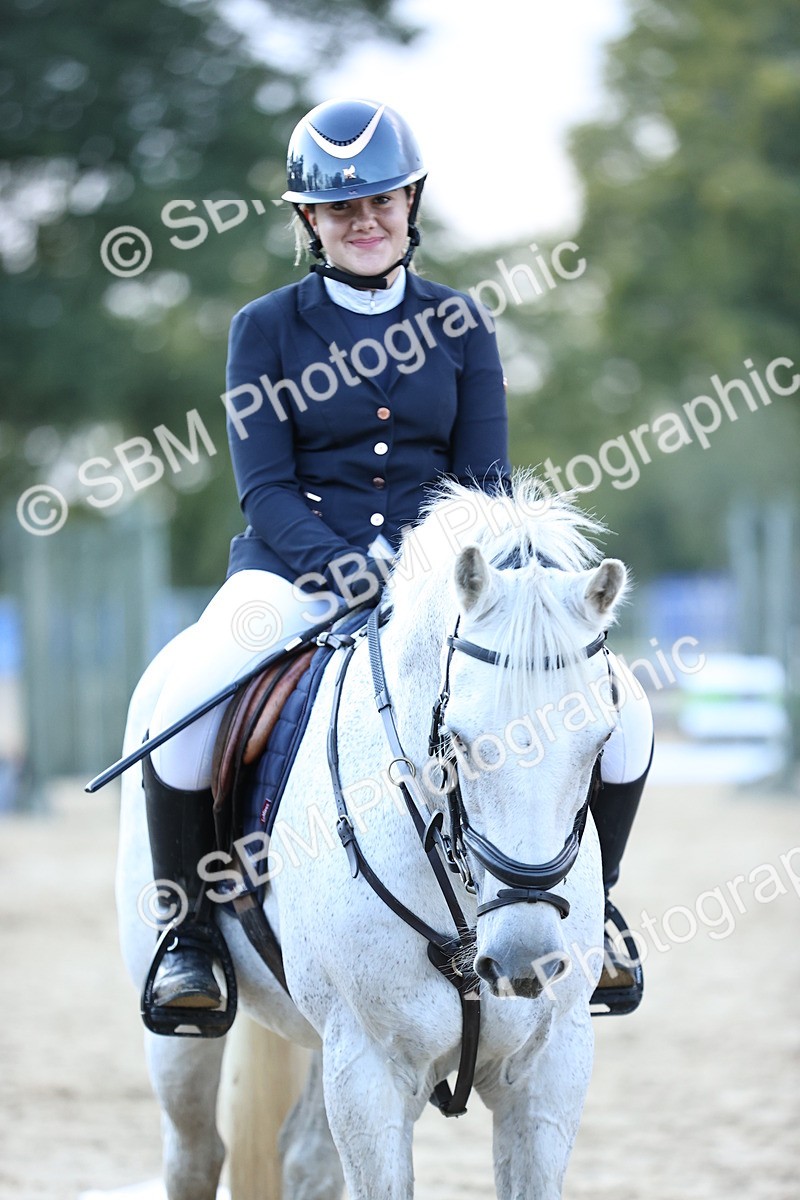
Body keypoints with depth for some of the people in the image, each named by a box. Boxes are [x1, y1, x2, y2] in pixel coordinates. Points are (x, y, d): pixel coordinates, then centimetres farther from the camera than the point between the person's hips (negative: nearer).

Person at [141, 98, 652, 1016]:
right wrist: (338, 564, -22)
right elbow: (265, 489, -4)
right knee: (181, 716, -32)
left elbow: (485, 477, 6)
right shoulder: (266, 330, 3)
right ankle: (187, 939, -11)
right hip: (295, 564, -2)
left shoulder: (459, 324, 9)